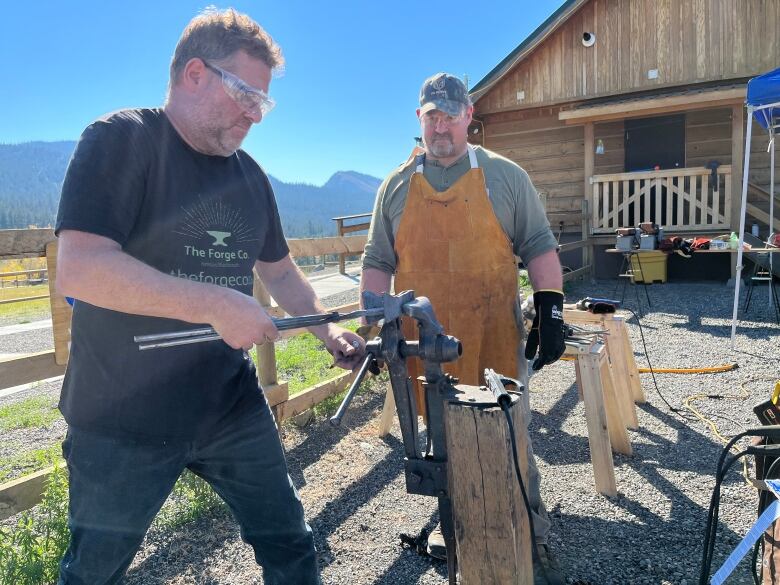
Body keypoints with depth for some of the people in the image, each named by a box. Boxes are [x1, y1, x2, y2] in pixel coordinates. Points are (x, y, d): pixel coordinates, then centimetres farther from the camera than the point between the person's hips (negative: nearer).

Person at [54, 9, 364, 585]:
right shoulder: (121, 140, -12)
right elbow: (78, 268, -25)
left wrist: (328, 330, 5)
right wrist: (216, 305, -26)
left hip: (233, 407, 5)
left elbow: (279, 270, 17)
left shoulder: (250, 175, 8)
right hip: (124, 420, -4)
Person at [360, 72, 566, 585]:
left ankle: (533, 541, 25)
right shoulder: (397, 186, 8)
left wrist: (551, 311, -5)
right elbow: (378, 262, 9)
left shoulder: (505, 176, 4)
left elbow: (539, 246, 4)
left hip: (495, 338, -2)